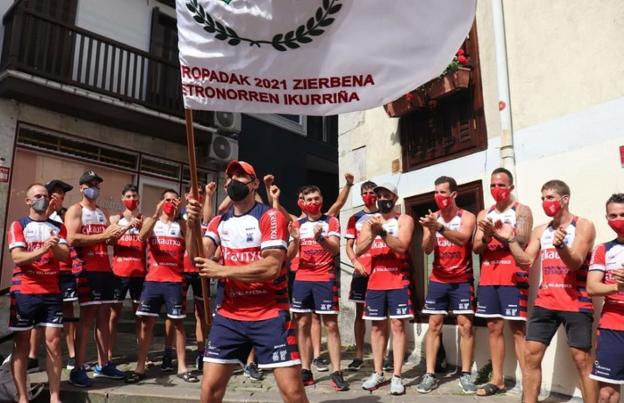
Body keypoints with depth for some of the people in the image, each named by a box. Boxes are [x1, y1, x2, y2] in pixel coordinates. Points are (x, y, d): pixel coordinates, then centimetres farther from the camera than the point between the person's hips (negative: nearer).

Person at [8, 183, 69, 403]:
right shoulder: (18, 225, 3)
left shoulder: (58, 226, 12)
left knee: (54, 343, 0)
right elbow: (17, 257, -9)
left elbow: (65, 255, 1)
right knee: (21, 345, 3)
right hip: (24, 292, -2)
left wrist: (55, 246, -21)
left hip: (52, 292, 2)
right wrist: (43, 249, -26)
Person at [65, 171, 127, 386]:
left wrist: (115, 235, -3)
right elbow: (72, 239, -17)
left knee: (104, 315, 8)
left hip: (105, 269, 7)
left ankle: (103, 365, 15)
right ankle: (78, 370, -3)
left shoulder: (103, 212, 21)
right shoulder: (75, 210, -2)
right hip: (87, 270, -7)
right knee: (87, 316, -8)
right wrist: (103, 235, -20)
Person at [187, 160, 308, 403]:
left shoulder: (271, 217, -8)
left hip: (270, 315, -4)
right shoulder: (219, 222, 10)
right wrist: (193, 224, -20)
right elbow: (199, 257, -3)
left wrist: (221, 270, -18)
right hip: (229, 315, 5)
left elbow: (271, 267, -18)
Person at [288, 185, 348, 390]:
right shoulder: (298, 224, 9)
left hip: (325, 279, -3)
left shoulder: (331, 221, 1)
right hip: (302, 279, 3)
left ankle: (336, 372, 1)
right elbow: (289, 255, 4)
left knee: (331, 325, -3)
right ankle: (306, 371, 13)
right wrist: (295, 240, -17)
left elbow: (335, 249, -13)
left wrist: (319, 238, -31)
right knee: (302, 324, 4)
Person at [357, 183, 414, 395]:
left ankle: (396, 376, 2)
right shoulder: (369, 222, 12)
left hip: (398, 280, -4)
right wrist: (372, 233, -15)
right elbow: (358, 250, 0)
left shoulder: (404, 219, 1)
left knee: (398, 325, -3)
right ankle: (378, 373, 18)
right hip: (375, 281, 4)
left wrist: (382, 231, -23)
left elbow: (402, 246, -14)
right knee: (377, 326, 8)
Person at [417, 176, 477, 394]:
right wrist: (431, 231, -27)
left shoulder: (467, 217, -6)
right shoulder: (432, 218, 3)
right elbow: (427, 249, -6)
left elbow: (462, 239, -26)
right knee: (434, 325, 2)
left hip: (462, 280, -2)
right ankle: (430, 375, 5)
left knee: (465, 325, -1)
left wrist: (440, 227, -42)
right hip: (438, 280, 2)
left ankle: (466, 375, 10)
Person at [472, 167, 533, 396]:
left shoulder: (521, 211, 1)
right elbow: (476, 248, 8)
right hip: (488, 278, 5)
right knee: (494, 328, 8)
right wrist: (486, 238, -13)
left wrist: (496, 232, -27)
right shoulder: (484, 214, 15)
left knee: (518, 329, -6)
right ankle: (497, 380, 16)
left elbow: (521, 241, -14)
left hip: (513, 278, -5)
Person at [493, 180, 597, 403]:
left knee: (582, 360, -3)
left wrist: (560, 245, -35)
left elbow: (575, 262, -15)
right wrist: (510, 239, -7)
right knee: (531, 355, 2)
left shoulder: (583, 226, -3)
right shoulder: (540, 231, 12)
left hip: (576, 303, -4)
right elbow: (526, 261, 5)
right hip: (545, 302, 5)